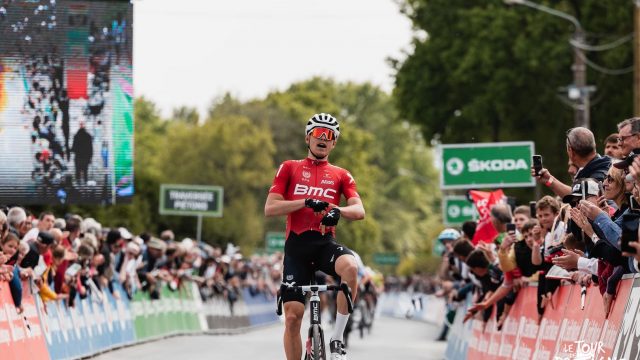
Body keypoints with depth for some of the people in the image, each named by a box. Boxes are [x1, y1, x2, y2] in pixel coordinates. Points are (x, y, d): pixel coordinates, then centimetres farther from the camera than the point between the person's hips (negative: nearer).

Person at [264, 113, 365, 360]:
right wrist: (306, 202, -15)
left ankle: (337, 339, -23)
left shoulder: (341, 175, 13)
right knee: (292, 315, -7)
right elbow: (270, 208, -1)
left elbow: (359, 211, 0)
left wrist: (337, 210, -23)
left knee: (350, 266, -35)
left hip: (325, 243, 0)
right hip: (296, 245, 0)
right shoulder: (290, 168, 10)